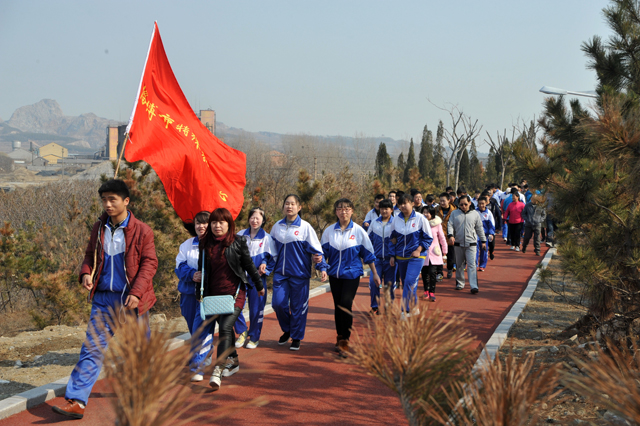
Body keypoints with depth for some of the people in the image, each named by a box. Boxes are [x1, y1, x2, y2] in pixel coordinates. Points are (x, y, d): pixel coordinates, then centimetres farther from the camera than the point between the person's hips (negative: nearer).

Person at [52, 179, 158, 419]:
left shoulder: (142, 231, -7)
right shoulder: (98, 228, 7)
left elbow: (149, 264, -8)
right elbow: (90, 255, 16)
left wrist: (136, 292, -19)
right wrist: (86, 273, -6)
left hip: (131, 300, -3)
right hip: (103, 298, 3)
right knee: (92, 348, -4)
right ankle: (76, 401, -5)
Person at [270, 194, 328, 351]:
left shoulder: (305, 227, -4)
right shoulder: (277, 226, 7)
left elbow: (316, 249, -3)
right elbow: (272, 249, 18)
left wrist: (322, 268, -8)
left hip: (299, 273, -3)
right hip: (280, 272, 3)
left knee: (298, 306, 2)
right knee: (278, 303, -3)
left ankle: (296, 338, 17)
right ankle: (287, 330, 23)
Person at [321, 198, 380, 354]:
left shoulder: (358, 231, -3)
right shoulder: (329, 231, 2)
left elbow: (368, 254, 4)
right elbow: (323, 252, 9)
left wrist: (375, 274, 8)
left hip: (352, 273, -3)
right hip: (334, 273, 3)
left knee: (345, 304, -15)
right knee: (338, 306, 8)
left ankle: (344, 340, -6)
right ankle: (340, 337, 24)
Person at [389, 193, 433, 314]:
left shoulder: (420, 218, -6)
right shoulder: (396, 220, 5)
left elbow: (428, 238, -1)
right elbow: (393, 239, 15)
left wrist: (418, 250, -12)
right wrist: (392, 255, 8)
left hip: (416, 257, -5)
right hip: (401, 257, 5)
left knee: (409, 282, -16)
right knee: (405, 284, 10)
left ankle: (406, 311, -14)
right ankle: (414, 308, 25)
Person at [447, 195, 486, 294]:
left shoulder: (475, 214, 5)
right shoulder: (454, 214, 4)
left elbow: (479, 228, 11)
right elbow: (450, 225, -2)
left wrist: (483, 241, 13)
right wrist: (450, 235, -21)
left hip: (471, 244, -2)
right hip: (458, 243, 2)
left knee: (471, 264, -10)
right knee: (459, 264, 13)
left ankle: (474, 286, -14)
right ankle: (460, 283, 27)